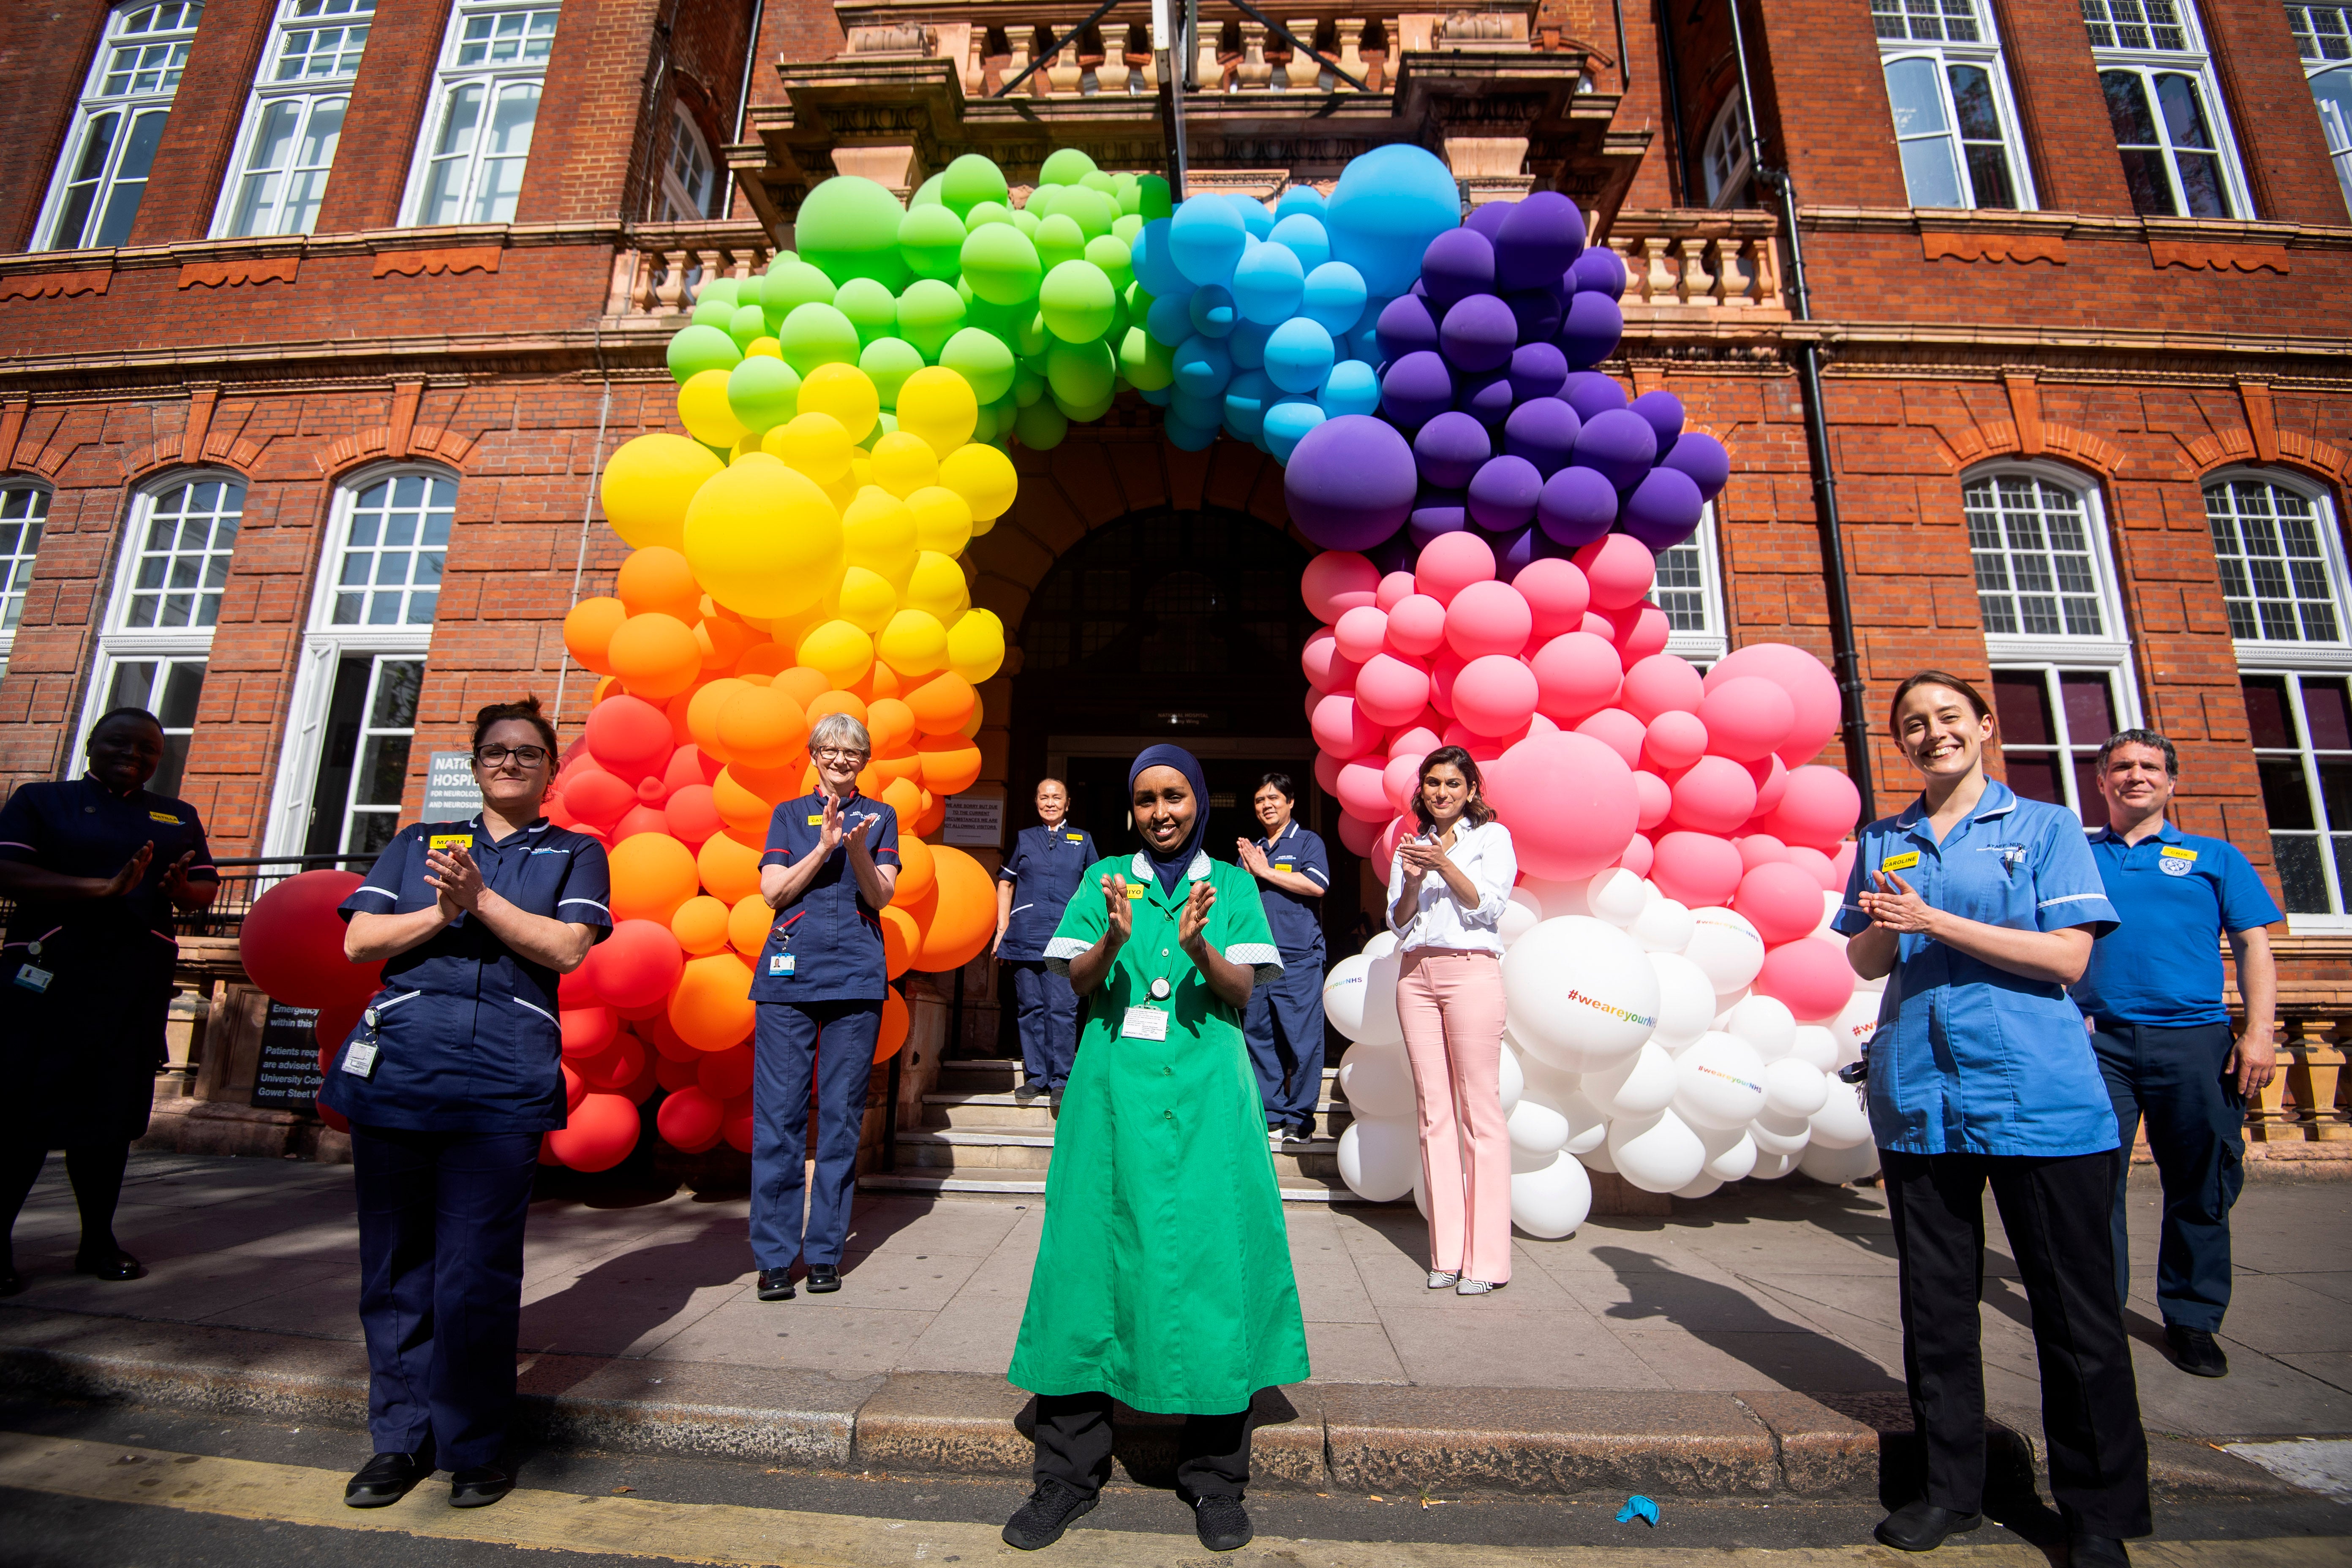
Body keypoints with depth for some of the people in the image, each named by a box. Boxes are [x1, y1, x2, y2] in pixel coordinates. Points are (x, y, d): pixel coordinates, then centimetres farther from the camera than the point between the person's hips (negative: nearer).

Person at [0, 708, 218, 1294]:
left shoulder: (178, 817, 17)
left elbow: (208, 886, 12)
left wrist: (182, 890, -11)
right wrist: (103, 887, -19)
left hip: (138, 979, 3)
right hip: (47, 974, -3)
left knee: (112, 1112, 7)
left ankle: (99, 1240, 15)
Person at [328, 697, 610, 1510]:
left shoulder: (574, 854, 11)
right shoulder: (418, 843, 19)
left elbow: (567, 948, -3)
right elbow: (359, 940, 8)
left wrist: (481, 899, -11)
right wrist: (443, 911, -7)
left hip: (505, 1078, -3)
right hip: (395, 1067, 3)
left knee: (477, 1273, -3)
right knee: (395, 1264, 8)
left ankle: (474, 1447, 14)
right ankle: (400, 1439, 25)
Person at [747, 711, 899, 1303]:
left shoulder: (880, 816, 12)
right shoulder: (789, 814, 14)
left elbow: (880, 895, 2)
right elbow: (773, 891, 3)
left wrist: (857, 848, -17)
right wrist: (825, 846, -9)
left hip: (855, 975, 0)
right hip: (788, 972, 1)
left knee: (842, 1115, 3)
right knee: (778, 1112, -1)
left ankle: (826, 1250, 15)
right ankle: (774, 1255, 10)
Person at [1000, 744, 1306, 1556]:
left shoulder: (1231, 884, 9)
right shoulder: (1105, 879, 11)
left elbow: (1243, 991, 0)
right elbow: (1078, 982, 2)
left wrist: (1199, 947, -20)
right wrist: (1115, 938, -19)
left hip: (1205, 1090, 0)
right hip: (1115, 1084, 1)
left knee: (1211, 1257, 0)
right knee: (1093, 1254, 2)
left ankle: (1214, 1477, 16)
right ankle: (1069, 1473, 18)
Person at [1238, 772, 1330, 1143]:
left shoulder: (1308, 842, 4)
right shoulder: (1251, 849, 20)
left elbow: (1317, 885, -13)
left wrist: (1265, 871, -8)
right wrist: (1248, 872, -2)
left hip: (1299, 958, -5)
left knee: (1302, 1038, -3)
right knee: (1258, 1036, 7)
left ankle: (1300, 1118, 7)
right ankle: (1269, 1115, 16)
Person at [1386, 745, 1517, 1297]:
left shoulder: (1492, 836, 8)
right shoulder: (1411, 845, 18)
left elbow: (1490, 904, -4)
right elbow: (1398, 924, 13)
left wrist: (1445, 864, -16)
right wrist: (1412, 882, -6)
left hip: (1470, 970, -4)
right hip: (1416, 974, 4)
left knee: (1480, 1109, -5)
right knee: (1433, 1111, 3)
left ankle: (1486, 1256, 2)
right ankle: (1447, 1251, 9)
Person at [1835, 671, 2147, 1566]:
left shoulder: (2045, 827, 2)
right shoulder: (1882, 842, 11)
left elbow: (2069, 956, -8)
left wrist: (1934, 921, -16)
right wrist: (1883, 925, -10)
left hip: (2039, 1094, -3)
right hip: (1918, 1093, 3)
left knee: (2075, 1309, 6)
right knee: (1935, 1300, 11)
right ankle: (1951, 1489, 26)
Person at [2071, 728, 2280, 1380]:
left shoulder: (2213, 857, 14)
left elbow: (2253, 945, 7)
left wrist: (2260, 1030, -5)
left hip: (2194, 1039, 1)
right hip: (2099, 1039, -1)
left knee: (2201, 1186, 7)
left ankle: (2192, 1320, 21)